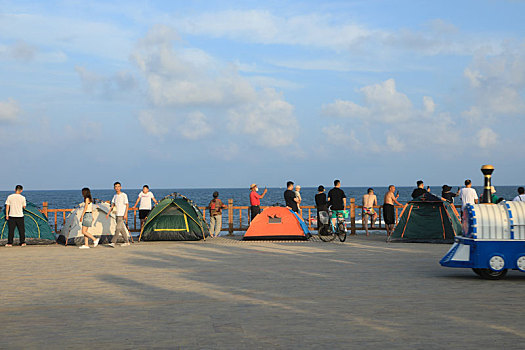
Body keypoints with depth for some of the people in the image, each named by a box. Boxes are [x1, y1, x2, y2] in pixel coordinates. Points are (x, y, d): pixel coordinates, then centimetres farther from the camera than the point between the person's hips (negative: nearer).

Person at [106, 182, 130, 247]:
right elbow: (112, 205, 15)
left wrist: (126, 214, -20)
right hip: (118, 215, 7)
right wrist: (108, 213, 7)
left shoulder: (124, 195, -8)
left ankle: (113, 242, -16)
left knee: (118, 228, -12)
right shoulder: (115, 196, 12)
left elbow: (127, 205, -11)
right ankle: (126, 242, 19)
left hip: (122, 215, -7)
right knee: (122, 229, 11)